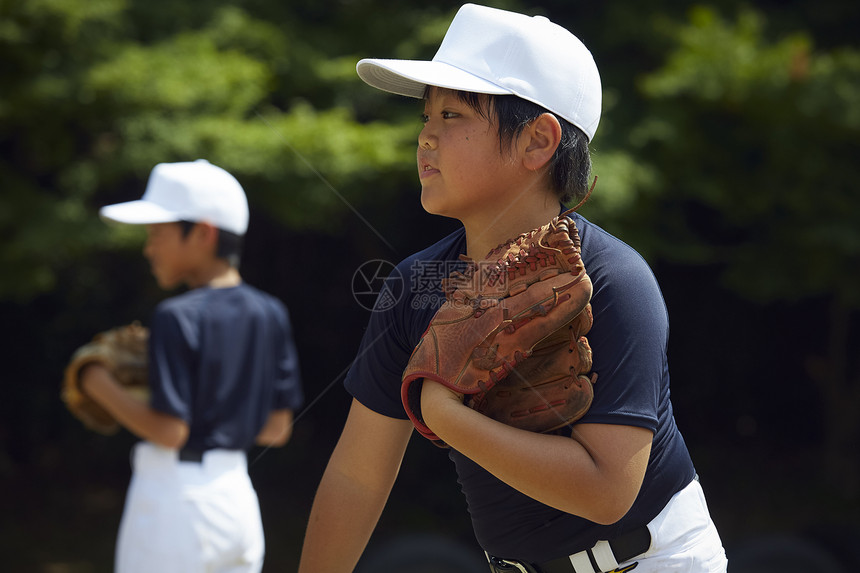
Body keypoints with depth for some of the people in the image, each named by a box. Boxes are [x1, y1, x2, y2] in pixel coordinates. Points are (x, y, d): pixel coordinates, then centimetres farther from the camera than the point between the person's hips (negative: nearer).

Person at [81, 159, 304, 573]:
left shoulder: (178, 318, -14)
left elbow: (170, 430, -17)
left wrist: (102, 387, -4)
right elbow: (277, 429, 8)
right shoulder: (269, 315, 6)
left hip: (173, 496, -7)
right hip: (237, 496, 7)